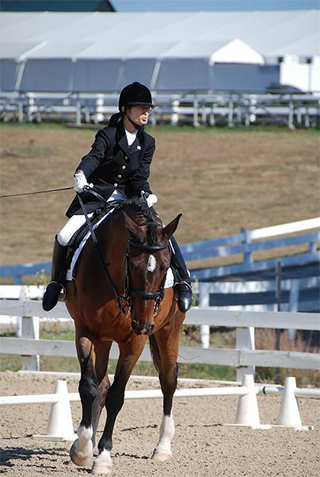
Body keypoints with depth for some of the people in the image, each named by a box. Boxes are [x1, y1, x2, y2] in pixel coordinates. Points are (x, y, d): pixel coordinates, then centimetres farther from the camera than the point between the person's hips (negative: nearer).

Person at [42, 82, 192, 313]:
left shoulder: (147, 142, 6)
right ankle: (57, 280, 6)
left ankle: (183, 281, -8)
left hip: (129, 199, 2)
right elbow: (94, 156, -25)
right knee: (64, 237, -18)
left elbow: (141, 176, -1)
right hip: (96, 197, -2)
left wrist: (146, 194, -23)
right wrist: (81, 174, -46)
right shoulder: (108, 135, -6)